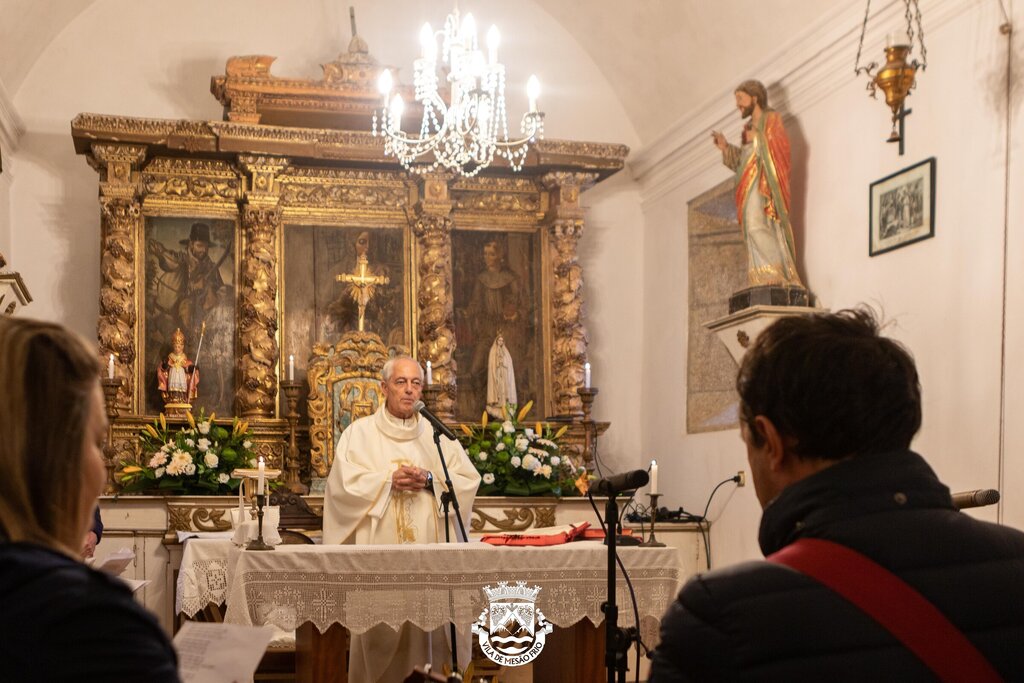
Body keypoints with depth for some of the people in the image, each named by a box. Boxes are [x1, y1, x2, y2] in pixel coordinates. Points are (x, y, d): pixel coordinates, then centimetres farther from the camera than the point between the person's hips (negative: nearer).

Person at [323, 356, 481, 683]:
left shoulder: (437, 434, 13)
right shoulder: (360, 431, 6)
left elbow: (469, 480, 4)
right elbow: (343, 483, -6)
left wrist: (431, 480, -12)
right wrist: (389, 480, -15)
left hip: (430, 549, 2)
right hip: (380, 550, -2)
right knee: (382, 622, -2)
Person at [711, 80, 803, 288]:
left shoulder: (771, 119, 6)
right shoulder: (749, 128, 26)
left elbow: (782, 144, -10)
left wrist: (758, 138, -6)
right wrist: (726, 148, 14)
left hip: (764, 183, -8)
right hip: (750, 186, 8)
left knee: (757, 226, -23)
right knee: (755, 228, -3)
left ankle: (774, 278, -27)